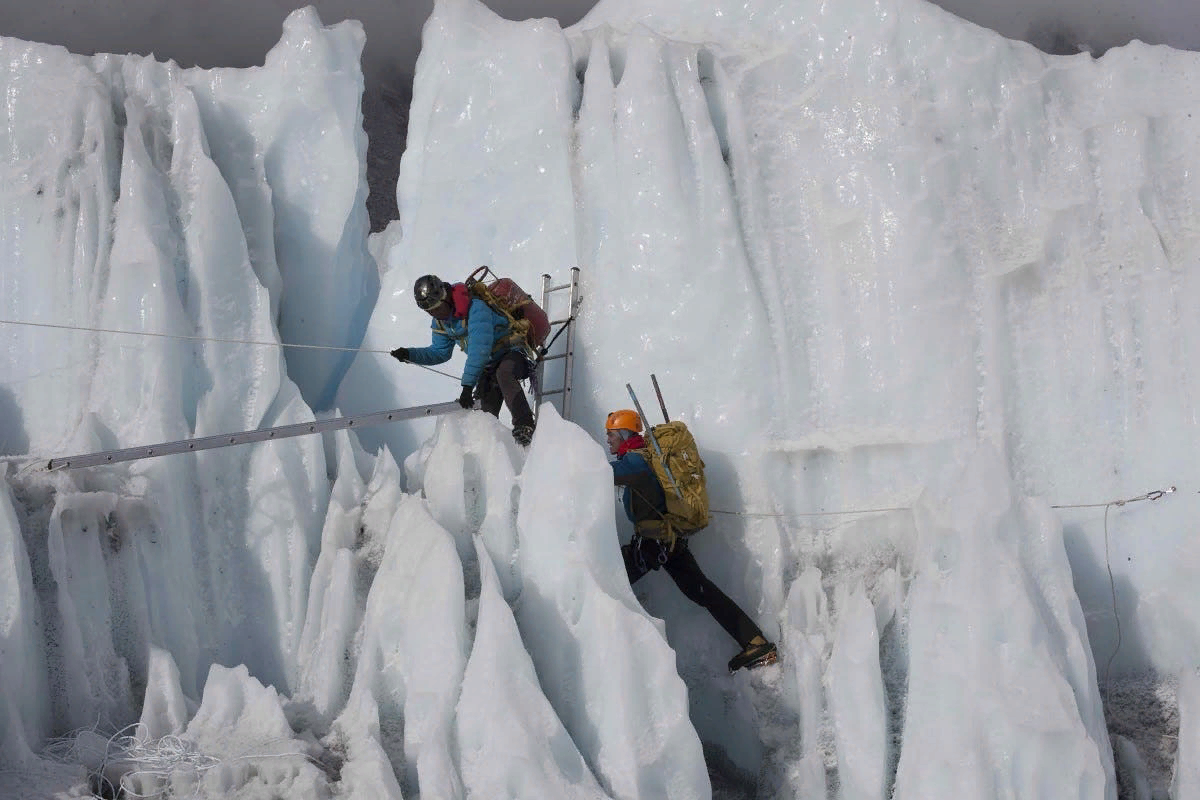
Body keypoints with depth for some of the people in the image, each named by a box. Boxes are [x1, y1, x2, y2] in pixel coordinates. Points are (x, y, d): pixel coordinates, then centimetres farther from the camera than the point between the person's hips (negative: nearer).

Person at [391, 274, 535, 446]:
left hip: (512, 355, -8)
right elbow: (440, 352, 12)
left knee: (503, 374, -39)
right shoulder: (440, 322, -1)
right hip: (488, 367, 8)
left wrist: (468, 385, -40)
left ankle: (525, 427, -45)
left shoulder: (476, 309, -29)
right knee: (487, 411, -6)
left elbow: (479, 350, -36)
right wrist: (409, 354, -3)